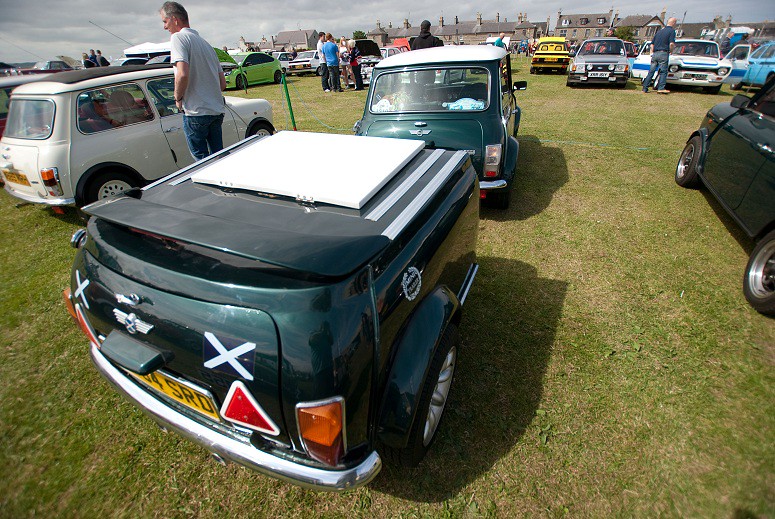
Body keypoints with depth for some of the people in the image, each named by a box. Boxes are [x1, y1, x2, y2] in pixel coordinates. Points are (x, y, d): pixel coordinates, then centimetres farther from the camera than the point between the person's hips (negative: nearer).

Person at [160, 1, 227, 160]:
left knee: (202, 158, 2)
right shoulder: (205, 43, 20)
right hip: (217, 110, 8)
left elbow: (183, 74, -21)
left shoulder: (178, 37, -5)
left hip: (196, 112, -8)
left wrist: (178, 98, -7)